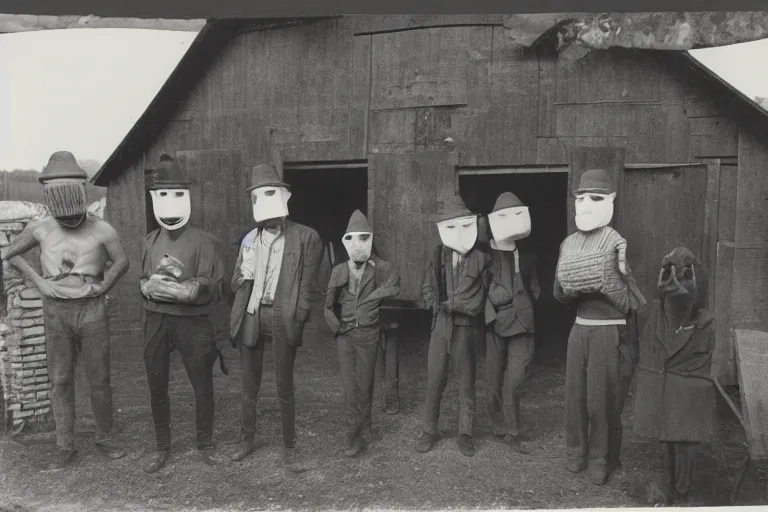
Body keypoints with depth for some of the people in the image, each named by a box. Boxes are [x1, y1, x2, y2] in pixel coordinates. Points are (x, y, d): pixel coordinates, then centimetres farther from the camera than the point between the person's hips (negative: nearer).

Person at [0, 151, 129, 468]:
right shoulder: (40, 229, 0)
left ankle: (104, 439, 23)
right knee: (61, 381, 8)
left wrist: (101, 288, -5)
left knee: (99, 379, 6)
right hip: (56, 312, 2)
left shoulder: (101, 230, -9)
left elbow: (121, 261, 2)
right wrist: (37, 281, 2)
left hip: (92, 311, -2)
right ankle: (66, 447, 19)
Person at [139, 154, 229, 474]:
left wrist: (168, 287, -21)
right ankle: (162, 448, 28)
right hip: (156, 320, 4)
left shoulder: (203, 241, -6)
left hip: (193, 322, -4)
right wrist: (151, 286, -15)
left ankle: (205, 445, 26)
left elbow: (210, 288, -13)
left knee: (202, 385, 7)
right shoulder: (150, 241, 9)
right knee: (156, 386, 12)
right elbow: (144, 282, 8)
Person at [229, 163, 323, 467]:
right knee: (249, 387, 14)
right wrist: (244, 273, -7)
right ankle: (248, 440, 31)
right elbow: (236, 284, 15)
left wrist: (298, 322, -11)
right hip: (250, 316, 4)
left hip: (282, 317, -4)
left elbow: (307, 285, -4)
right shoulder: (249, 239, 12)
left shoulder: (306, 237, -2)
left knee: (285, 387, 5)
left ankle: (289, 446, 20)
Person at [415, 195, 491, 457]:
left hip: (466, 327, -2)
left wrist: (449, 304, -5)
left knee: (467, 381, 8)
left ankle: (465, 433, 22)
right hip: (441, 325, 2)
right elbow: (428, 287, 9)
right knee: (434, 380, 6)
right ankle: (429, 430, 22)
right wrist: (436, 304, -6)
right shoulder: (439, 255, 4)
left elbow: (477, 299, -3)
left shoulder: (481, 258, -5)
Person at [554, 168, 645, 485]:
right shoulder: (569, 244, 4)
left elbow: (630, 302, -14)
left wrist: (607, 280, -21)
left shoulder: (618, 244, -12)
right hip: (580, 328, 5)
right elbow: (559, 294, 8)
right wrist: (570, 286, -6)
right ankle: (577, 451, 28)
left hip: (611, 332, -5)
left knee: (603, 398, 3)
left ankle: (601, 459, 21)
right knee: (575, 393, 10)